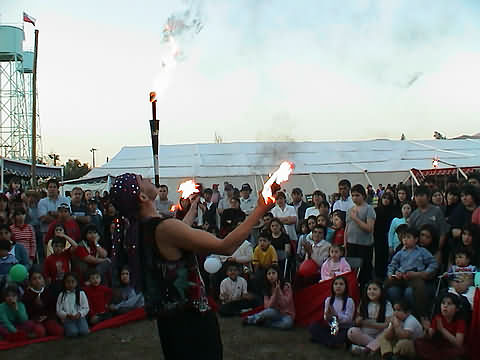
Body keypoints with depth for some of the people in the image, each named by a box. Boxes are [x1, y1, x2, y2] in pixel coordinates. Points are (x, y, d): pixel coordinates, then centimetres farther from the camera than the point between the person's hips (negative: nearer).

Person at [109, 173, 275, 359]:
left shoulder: (135, 231, 2)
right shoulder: (164, 227, -26)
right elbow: (226, 246, -26)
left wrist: (194, 207, 39)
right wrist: (260, 210, -17)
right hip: (192, 320, -9)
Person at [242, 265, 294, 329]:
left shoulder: (286, 286, -9)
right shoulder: (267, 290, 2)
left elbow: (284, 304, -18)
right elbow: (267, 307, -12)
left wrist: (278, 289, -21)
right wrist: (275, 292, -19)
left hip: (286, 315, -1)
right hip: (275, 314, 1)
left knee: (287, 323, -38)